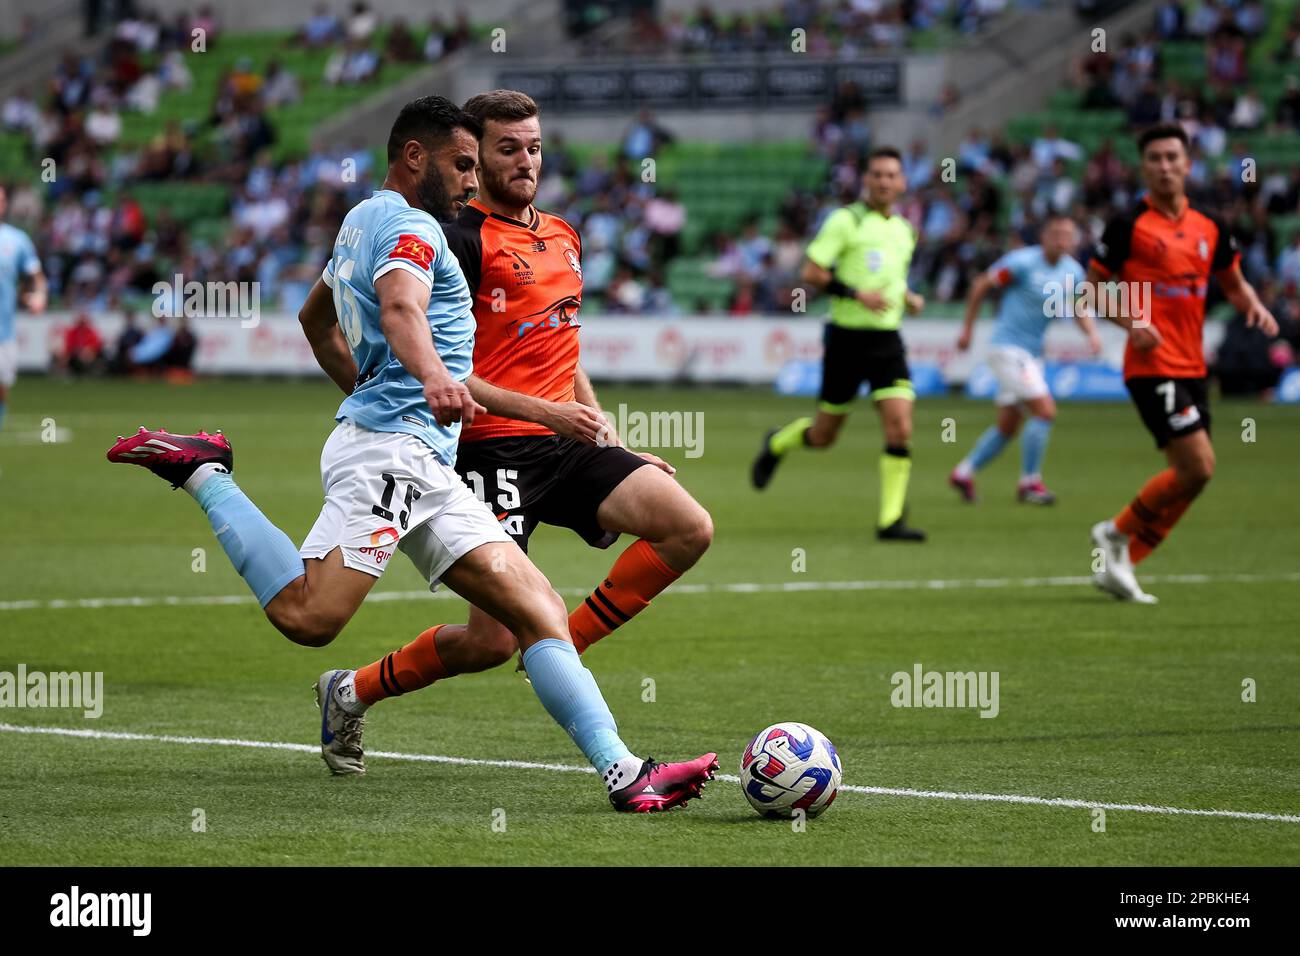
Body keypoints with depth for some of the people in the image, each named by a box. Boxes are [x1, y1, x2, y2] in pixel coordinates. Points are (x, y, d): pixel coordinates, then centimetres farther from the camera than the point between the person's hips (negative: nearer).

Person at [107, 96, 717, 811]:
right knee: (308, 616, -24)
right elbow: (401, 305, -29)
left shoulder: (365, 219, 25)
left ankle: (623, 772, -11)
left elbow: (315, 318, 41)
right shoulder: (410, 227, -6)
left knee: (539, 610, -1)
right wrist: (432, 376, -47)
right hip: (392, 451, -11)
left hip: (424, 470, 11)